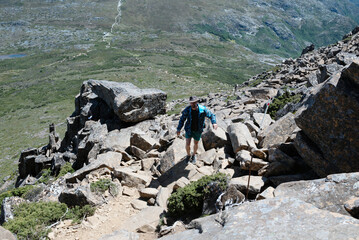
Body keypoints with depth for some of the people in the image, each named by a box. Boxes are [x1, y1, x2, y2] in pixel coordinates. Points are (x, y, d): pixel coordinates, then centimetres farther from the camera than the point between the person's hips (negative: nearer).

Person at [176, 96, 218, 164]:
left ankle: (194, 155, 48)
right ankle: (188, 155, 30)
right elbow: (182, 119, -8)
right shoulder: (187, 110, -21)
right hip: (189, 129, 0)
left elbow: (211, 115, -11)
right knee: (187, 145, -4)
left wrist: (214, 123, -30)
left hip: (198, 130, 0)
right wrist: (179, 129, -11)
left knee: (196, 144, 18)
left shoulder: (203, 109, -23)